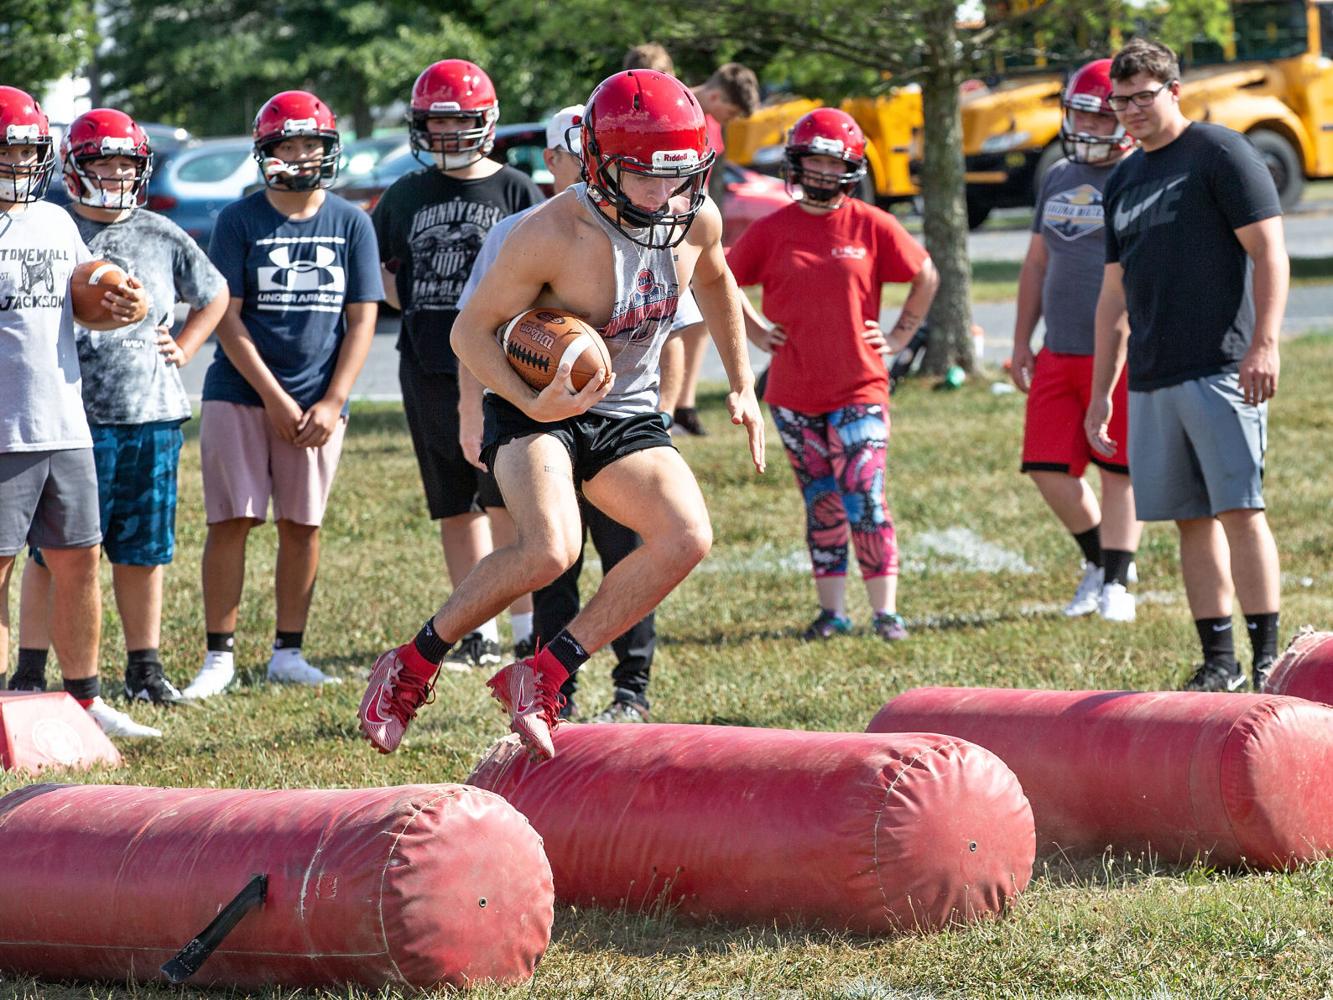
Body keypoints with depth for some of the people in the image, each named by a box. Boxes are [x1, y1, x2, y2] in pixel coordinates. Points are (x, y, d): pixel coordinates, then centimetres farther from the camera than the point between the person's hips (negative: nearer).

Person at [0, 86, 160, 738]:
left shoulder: (56, 223, 15)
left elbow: (83, 306, 23)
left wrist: (121, 310, 3)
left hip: (65, 427, 7)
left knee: (78, 561, 10)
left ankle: (85, 702, 20)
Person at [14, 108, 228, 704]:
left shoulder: (162, 238, 9)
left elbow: (214, 296, 24)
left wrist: (184, 349, 12)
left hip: (152, 415, 4)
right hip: (71, 417, -3)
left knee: (143, 552, 9)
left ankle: (144, 667, 19)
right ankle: (30, 672, 4)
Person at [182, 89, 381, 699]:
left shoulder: (351, 224, 3)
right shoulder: (240, 222, -2)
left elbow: (360, 321, 3)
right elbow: (227, 318, -5)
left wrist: (332, 403, -6)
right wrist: (274, 399, -11)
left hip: (318, 401, 2)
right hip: (241, 393, -2)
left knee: (302, 524, 5)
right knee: (231, 520, -4)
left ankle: (288, 654, 14)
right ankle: (219, 656, 2)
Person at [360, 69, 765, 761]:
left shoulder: (696, 220, -6)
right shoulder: (553, 234, -24)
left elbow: (714, 281, 20)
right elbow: (471, 329, -15)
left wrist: (741, 384, 21)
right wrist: (533, 404, -30)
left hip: (626, 417, 6)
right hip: (536, 408, -6)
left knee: (687, 539, -19)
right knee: (549, 552, -31)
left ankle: (541, 678, -12)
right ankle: (412, 666, -8)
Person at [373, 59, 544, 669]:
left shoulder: (516, 192, 0)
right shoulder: (406, 197, 11)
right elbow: (376, 267, 22)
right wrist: (413, 307, 7)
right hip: (427, 368, 4)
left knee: (506, 501, -10)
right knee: (455, 508, 7)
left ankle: (529, 628, -4)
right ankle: (479, 635, 13)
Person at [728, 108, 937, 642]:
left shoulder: (871, 226, -1)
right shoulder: (771, 231, 2)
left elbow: (926, 277, 11)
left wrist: (900, 335, 6)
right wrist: (756, 330, 6)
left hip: (859, 391, -2)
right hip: (794, 394, 2)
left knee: (866, 502, -8)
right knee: (821, 506, 8)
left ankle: (885, 611, -3)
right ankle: (832, 611, 15)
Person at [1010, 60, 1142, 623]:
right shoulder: (1057, 178, 14)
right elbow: (1036, 264, 20)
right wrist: (1021, 342, 17)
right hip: (1059, 354, 6)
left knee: (1119, 471, -1)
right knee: (1048, 468, 4)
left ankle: (1116, 584, 8)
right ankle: (1098, 559, 25)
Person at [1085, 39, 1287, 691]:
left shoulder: (1220, 154, -2)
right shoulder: (1122, 182, 19)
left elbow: (1269, 252, -8)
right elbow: (1115, 294, 24)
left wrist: (1264, 344, -19)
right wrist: (1100, 392, 21)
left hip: (1221, 370, -7)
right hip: (1152, 381, 7)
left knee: (1239, 510, -10)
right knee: (1192, 521, 6)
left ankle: (1268, 661, -8)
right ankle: (1219, 664, 9)